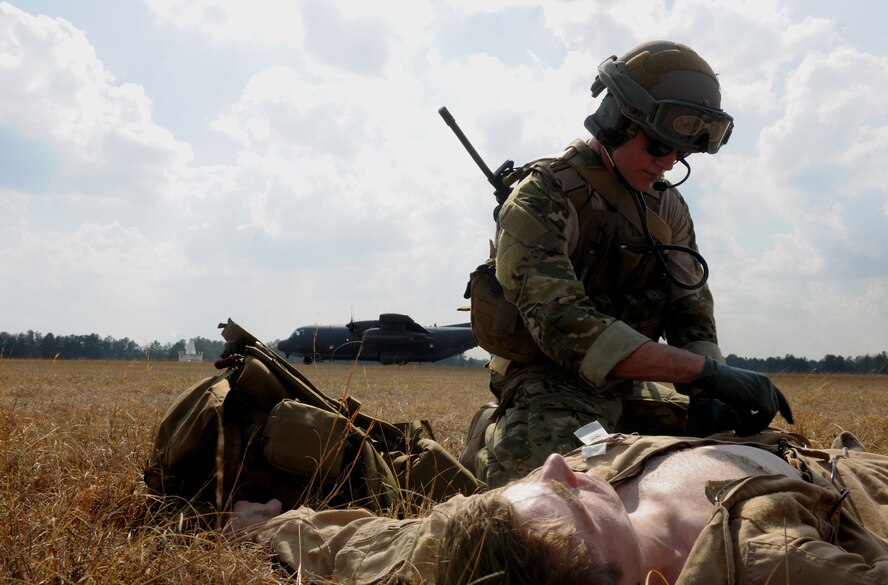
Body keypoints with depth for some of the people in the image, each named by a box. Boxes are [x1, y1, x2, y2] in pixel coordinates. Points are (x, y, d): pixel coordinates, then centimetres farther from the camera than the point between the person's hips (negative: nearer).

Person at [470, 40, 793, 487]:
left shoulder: (669, 210, 8)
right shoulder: (541, 199, -16)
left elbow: (691, 319, 6)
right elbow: (564, 327, -29)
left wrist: (706, 400, -18)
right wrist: (707, 372, -34)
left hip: (629, 392, 7)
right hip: (550, 389, -7)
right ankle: (494, 444, 2)